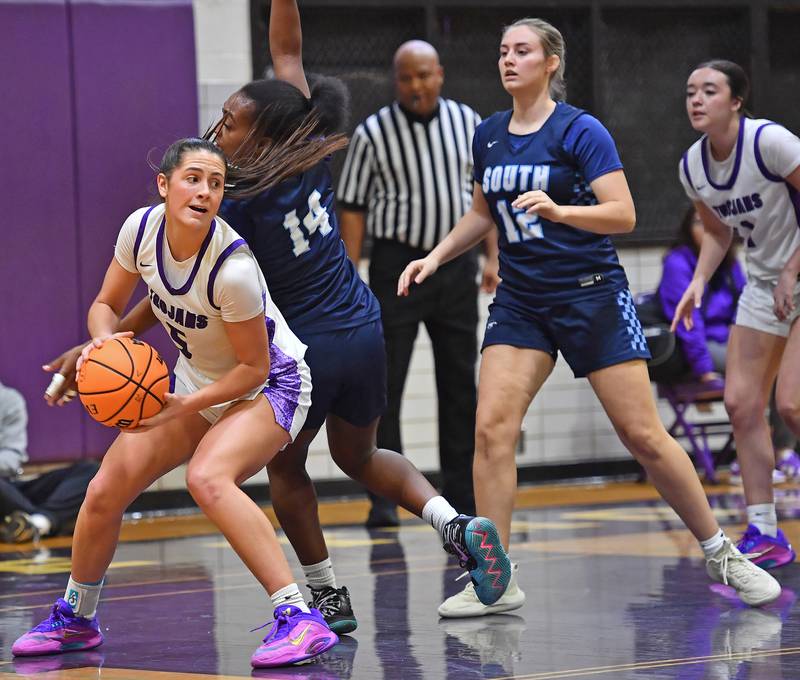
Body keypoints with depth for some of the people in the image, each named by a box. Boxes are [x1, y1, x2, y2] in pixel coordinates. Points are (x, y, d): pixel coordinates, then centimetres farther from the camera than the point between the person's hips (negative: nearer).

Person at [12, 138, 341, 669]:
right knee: (105, 491, 2)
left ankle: (300, 619, -36)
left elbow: (254, 367, -22)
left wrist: (185, 407, -28)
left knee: (207, 477, -35)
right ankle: (75, 620, 27)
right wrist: (104, 340, -20)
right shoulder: (142, 228, -15)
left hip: (269, 386, -7)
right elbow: (106, 304, 1)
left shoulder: (232, 267, -33)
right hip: (195, 381, 7)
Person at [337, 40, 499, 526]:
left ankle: (464, 497, 15)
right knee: (386, 385, -5)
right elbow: (352, 207, -3)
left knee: (460, 385, 8)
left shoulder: (468, 124, 4)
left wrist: (492, 258, 7)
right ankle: (384, 499, -1)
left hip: (456, 264, 3)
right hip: (398, 264, -3)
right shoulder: (373, 134, -5)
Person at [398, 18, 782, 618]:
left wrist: (559, 211, -30)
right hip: (520, 301, 5)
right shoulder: (488, 136, 8)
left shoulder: (580, 131, -9)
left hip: (591, 294, -5)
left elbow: (623, 214, -16)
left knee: (644, 435, -4)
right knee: (491, 427, -12)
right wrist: (436, 256, 10)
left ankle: (722, 554, 13)